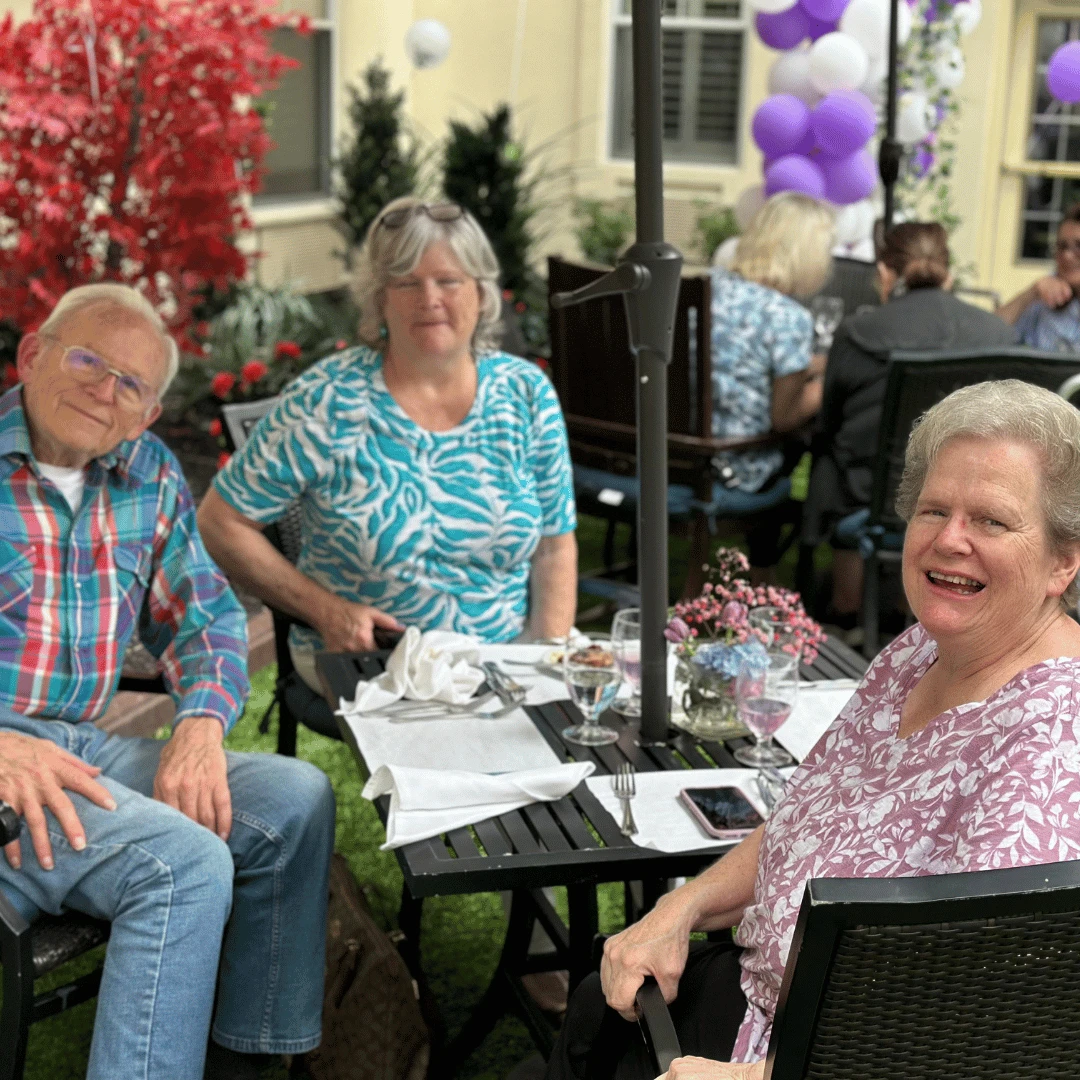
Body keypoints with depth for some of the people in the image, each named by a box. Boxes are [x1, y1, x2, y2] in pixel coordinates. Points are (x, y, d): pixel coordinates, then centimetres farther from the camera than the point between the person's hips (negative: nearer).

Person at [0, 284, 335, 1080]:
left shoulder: (149, 476, 11)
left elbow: (207, 616, 18)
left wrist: (200, 725, -4)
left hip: (80, 746, 7)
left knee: (296, 799, -3)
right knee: (185, 861, -26)